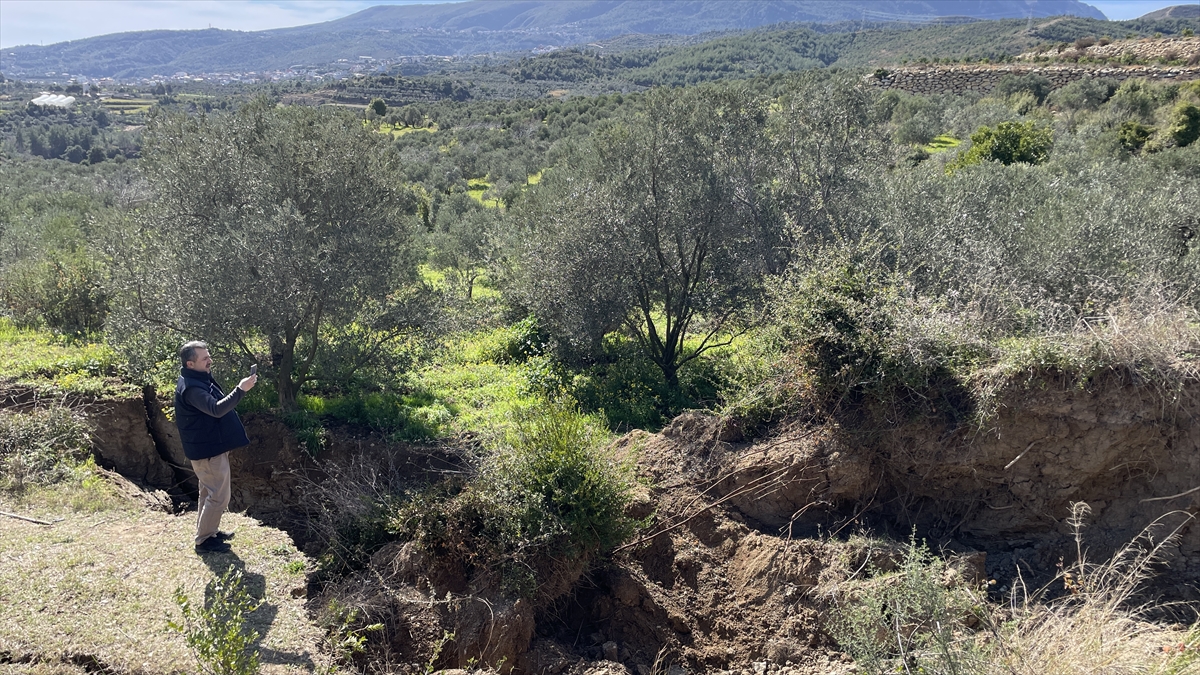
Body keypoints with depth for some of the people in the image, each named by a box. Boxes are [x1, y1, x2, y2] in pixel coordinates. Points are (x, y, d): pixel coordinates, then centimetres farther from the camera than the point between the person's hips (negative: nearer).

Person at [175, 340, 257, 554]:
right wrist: (240, 390, -42)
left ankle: (208, 531, 34)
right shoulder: (191, 388, -25)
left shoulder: (202, 378, 9)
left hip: (211, 446, 11)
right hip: (207, 450, -11)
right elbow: (216, 409, -39)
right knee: (219, 496, -4)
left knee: (209, 493, 21)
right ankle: (204, 540, 6)